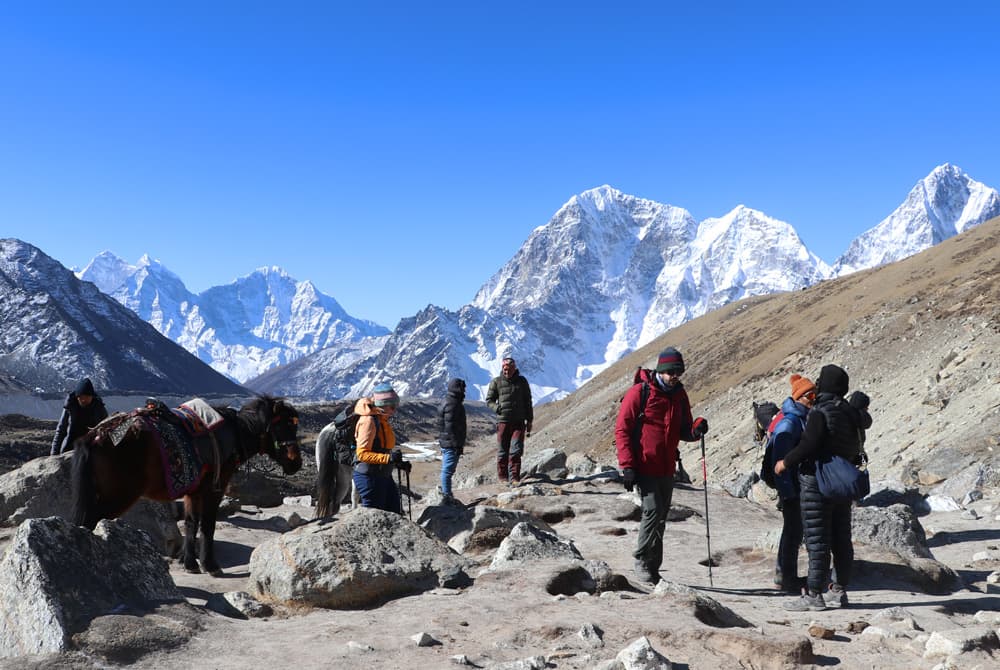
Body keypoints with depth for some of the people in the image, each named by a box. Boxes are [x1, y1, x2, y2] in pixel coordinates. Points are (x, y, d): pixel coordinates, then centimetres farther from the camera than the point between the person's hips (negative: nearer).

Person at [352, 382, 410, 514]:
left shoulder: (382, 420, 12)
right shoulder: (369, 421, -17)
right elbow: (362, 454, -24)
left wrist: (398, 463, 11)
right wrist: (389, 458, -33)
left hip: (383, 476, 10)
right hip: (369, 477, -10)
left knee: (396, 513, 14)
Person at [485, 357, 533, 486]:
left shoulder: (522, 381, 8)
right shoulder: (496, 382, 3)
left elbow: (528, 402, 14)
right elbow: (489, 400, 9)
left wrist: (529, 421, 12)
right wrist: (497, 408, -12)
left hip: (519, 422, 1)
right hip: (503, 421, -1)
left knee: (516, 450, -6)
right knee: (502, 451, 4)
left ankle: (514, 478, -1)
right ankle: (502, 477, 17)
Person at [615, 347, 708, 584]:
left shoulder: (680, 395, 8)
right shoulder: (639, 392, -10)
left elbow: (683, 431, 17)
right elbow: (622, 429, -9)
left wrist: (696, 429, -8)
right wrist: (627, 466, -14)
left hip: (667, 468, 6)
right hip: (644, 467, -6)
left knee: (660, 517, 9)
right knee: (653, 511, -14)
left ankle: (652, 568, 18)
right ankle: (642, 561, 5)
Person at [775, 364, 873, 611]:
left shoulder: (820, 412, -17)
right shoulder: (852, 413, 7)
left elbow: (808, 444, -24)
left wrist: (786, 462, -12)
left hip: (817, 482, -8)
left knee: (817, 539, -5)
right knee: (841, 539, 13)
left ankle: (814, 594, -3)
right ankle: (839, 591, 21)